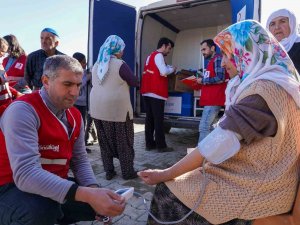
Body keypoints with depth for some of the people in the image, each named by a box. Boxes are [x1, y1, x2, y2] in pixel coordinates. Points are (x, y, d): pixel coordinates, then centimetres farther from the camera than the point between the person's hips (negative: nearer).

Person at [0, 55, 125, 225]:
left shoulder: (75, 116, 2)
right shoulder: (23, 110, -22)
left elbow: (80, 160, 4)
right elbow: (25, 173, -33)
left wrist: (93, 189, -16)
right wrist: (87, 194, -40)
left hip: (56, 186, 7)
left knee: (105, 202, 4)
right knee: (43, 208, -37)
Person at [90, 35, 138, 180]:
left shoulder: (96, 65, 10)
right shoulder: (120, 65, -10)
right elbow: (134, 82, -4)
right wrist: (124, 80, 16)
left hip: (98, 109, 6)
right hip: (118, 109, -6)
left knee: (105, 141, 14)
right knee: (124, 141, 7)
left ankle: (109, 171, 21)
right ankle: (127, 172, 16)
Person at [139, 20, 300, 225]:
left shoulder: (265, 89, -22)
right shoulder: (267, 82, 12)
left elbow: (222, 142, -25)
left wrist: (166, 174, -16)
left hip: (258, 186, -9)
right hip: (258, 175, 9)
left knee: (168, 194, -9)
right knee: (180, 183, 8)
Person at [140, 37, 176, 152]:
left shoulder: (150, 56, 21)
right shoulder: (158, 55, -7)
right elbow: (164, 72, -18)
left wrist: (167, 68, 15)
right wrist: (172, 69, 0)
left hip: (147, 91, 9)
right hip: (156, 92, -9)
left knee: (149, 118, 9)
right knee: (158, 119, -5)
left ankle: (149, 144, 14)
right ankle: (161, 146, 1)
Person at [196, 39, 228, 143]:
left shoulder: (218, 58, -6)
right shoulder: (212, 61, 23)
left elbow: (220, 78, -18)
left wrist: (203, 80, -10)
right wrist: (202, 83, 10)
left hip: (213, 100, -10)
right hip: (210, 100, 10)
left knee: (203, 127, -12)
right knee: (208, 127, 11)